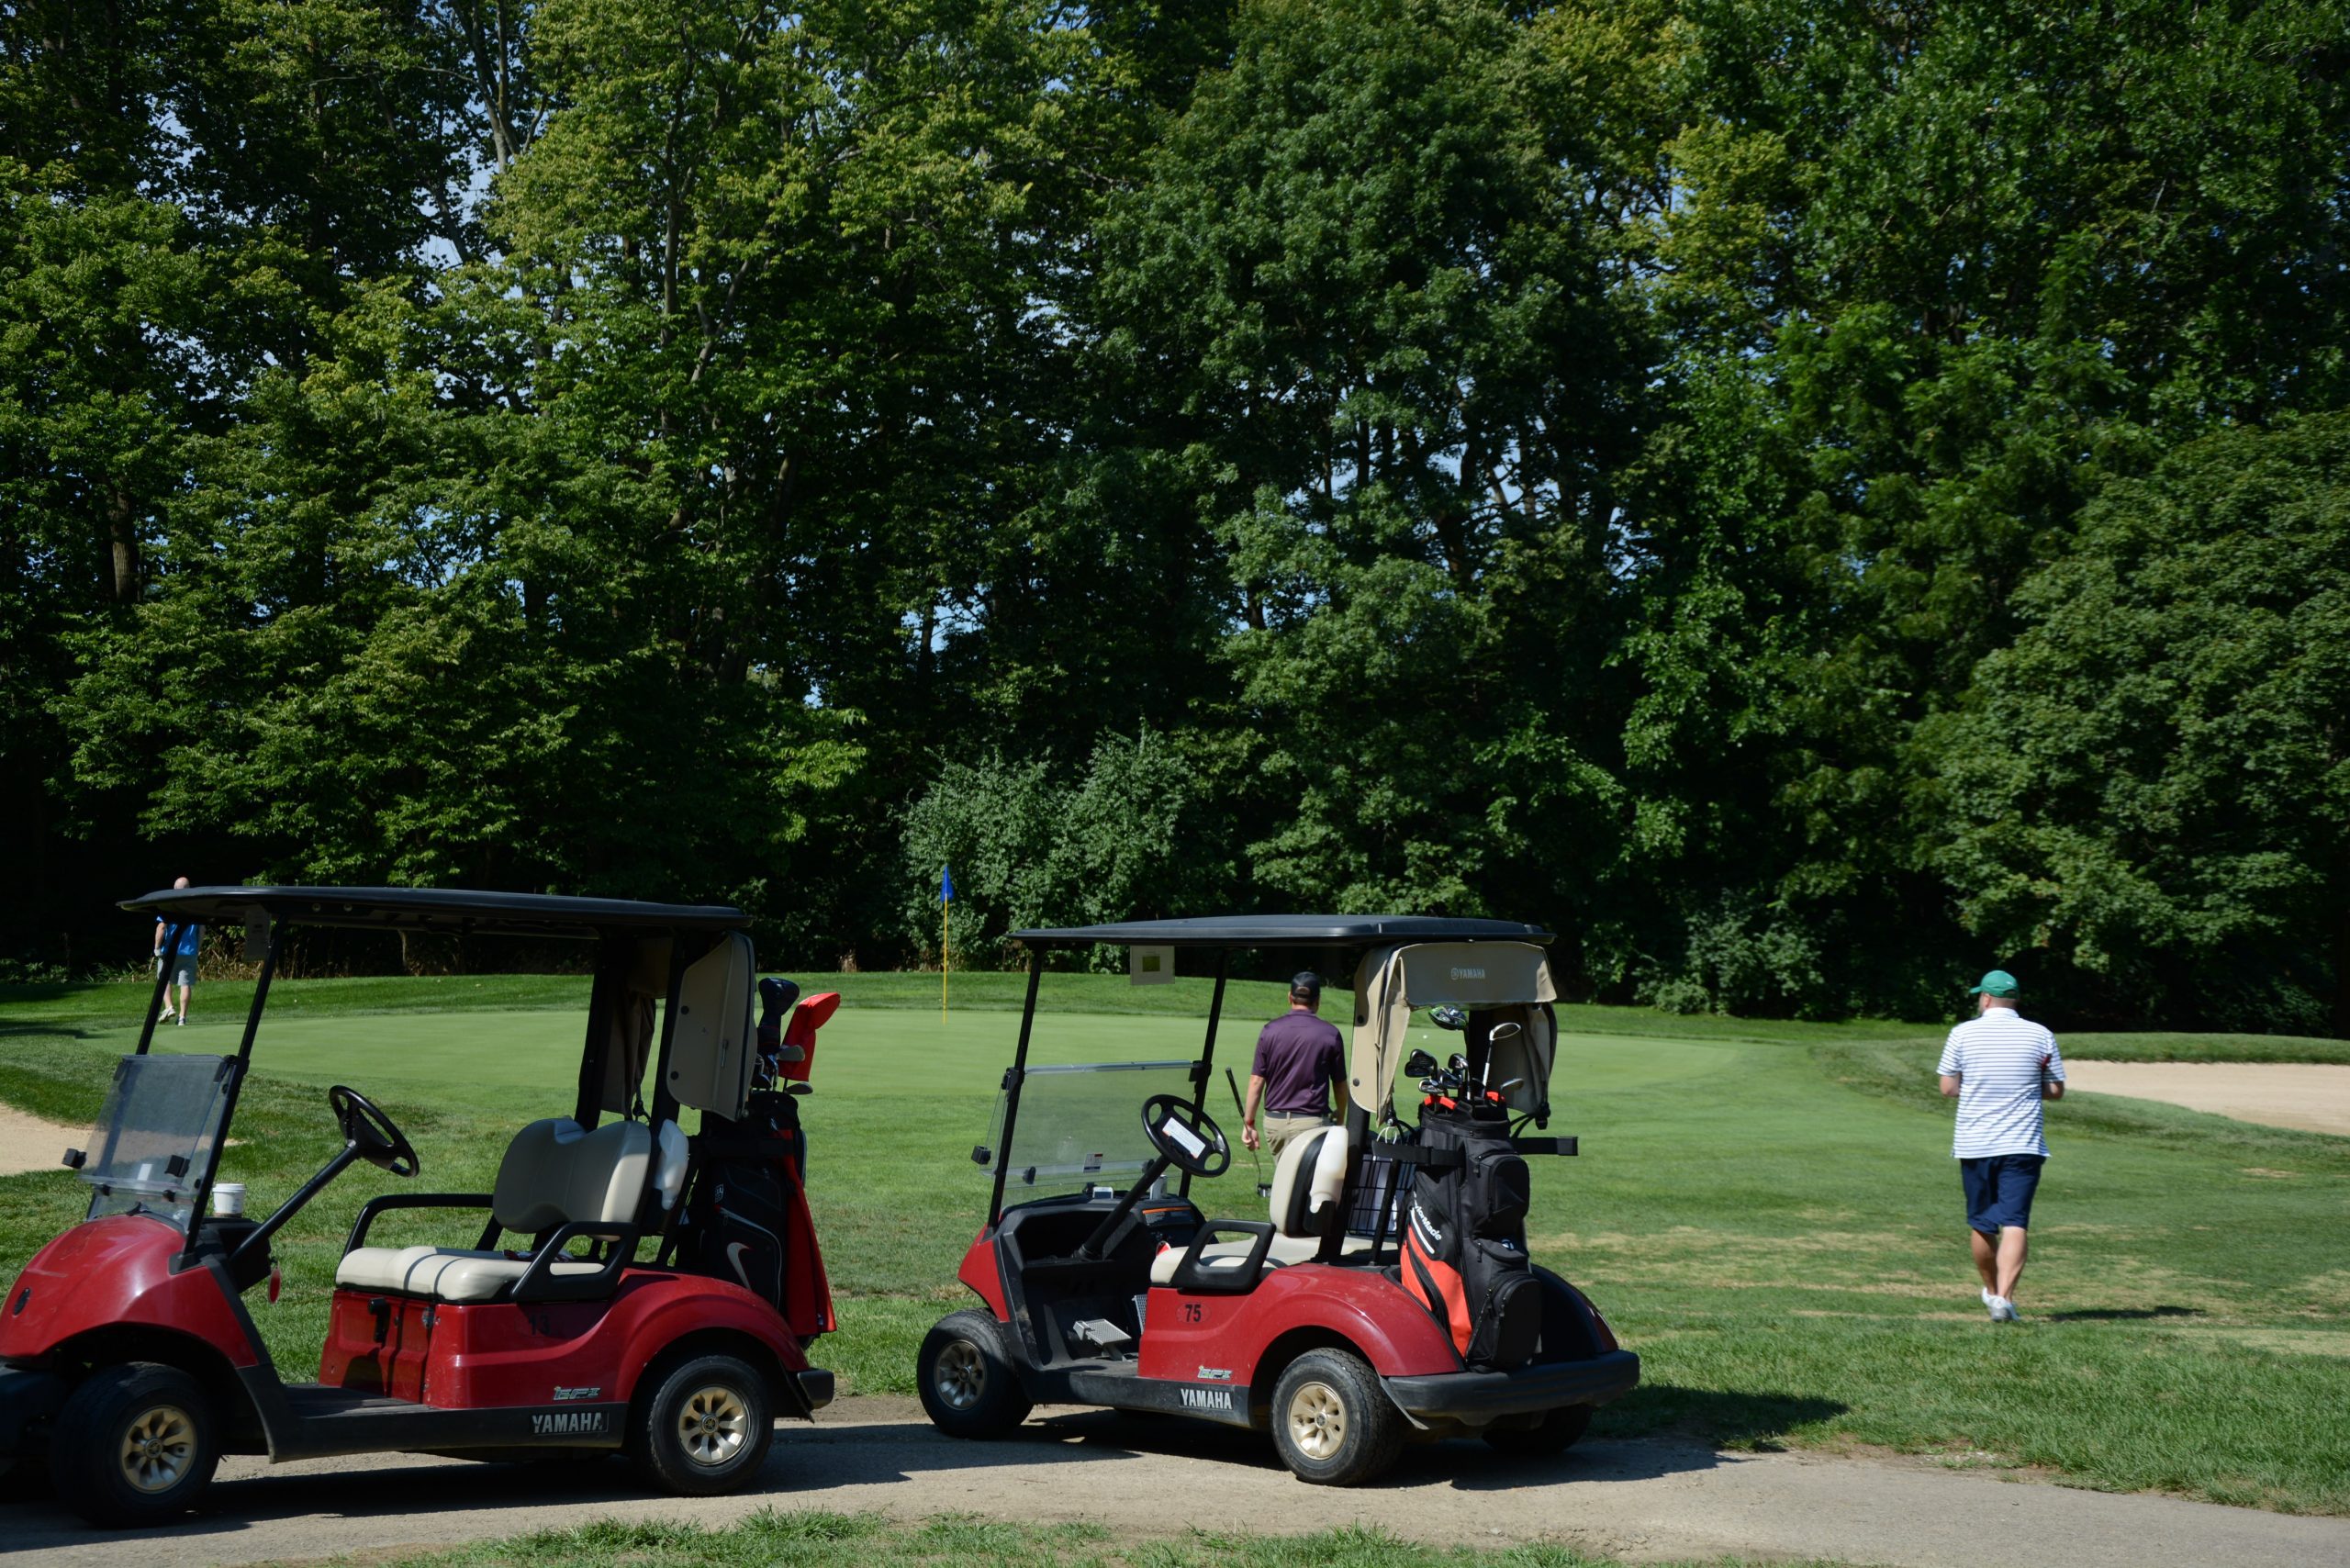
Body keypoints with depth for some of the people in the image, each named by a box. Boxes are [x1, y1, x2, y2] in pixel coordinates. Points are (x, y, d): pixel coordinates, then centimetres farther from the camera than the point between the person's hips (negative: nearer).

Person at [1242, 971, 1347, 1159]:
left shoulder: (1270, 1031, 1)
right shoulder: (1330, 1035, -3)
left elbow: (1256, 1081, 1)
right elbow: (1340, 1085, 4)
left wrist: (1249, 1123, 8)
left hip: (1274, 1121, 3)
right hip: (1311, 1121, -3)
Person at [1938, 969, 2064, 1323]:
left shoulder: (1963, 1033, -1)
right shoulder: (2040, 1035, 1)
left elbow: (1948, 1087, 2)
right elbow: (2057, 1090, 7)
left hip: (1974, 1144, 1)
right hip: (2023, 1145, -1)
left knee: (1981, 1224, 15)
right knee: (2015, 1222, -7)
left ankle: (1992, 1290, 31)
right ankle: (2004, 1296, -22)